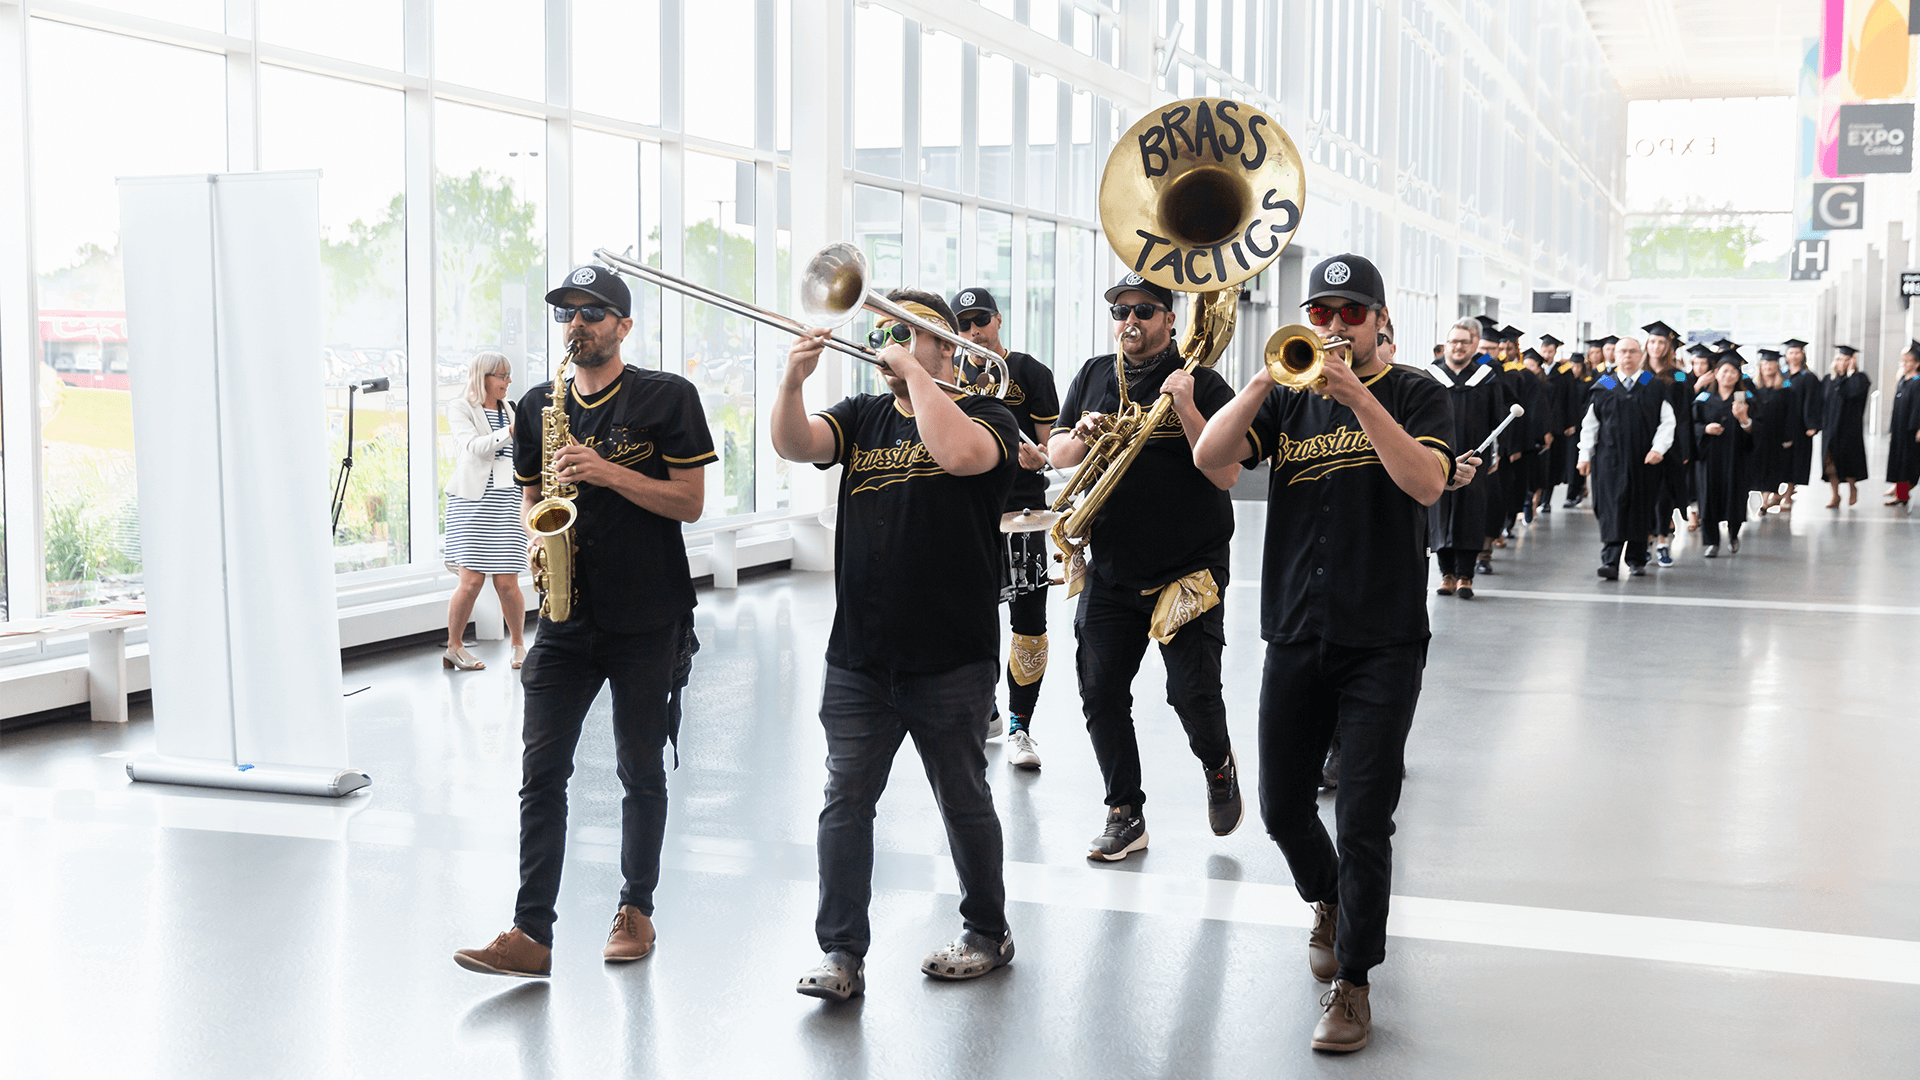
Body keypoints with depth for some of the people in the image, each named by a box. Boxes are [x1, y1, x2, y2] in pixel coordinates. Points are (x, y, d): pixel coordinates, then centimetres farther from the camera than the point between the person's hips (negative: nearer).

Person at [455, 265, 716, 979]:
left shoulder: (667, 398, -3)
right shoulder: (537, 406, 11)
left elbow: (690, 502, -7)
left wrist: (608, 472, -18)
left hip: (647, 623, -3)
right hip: (566, 618, 3)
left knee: (641, 772, 7)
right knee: (542, 771, -4)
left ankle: (637, 911, 23)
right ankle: (531, 935, -3)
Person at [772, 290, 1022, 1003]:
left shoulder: (985, 416, -2)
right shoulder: (862, 417, 12)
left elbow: (959, 453, -26)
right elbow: (794, 445, -6)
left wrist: (913, 369, -18)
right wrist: (792, 381, -23)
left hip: (952, 662, -4)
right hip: (858, 661, 4)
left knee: (964, 803, 10)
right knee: (844, 803, 0)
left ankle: (988, 932, 28)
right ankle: (842, 953, 7)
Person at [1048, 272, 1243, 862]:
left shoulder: (1203, 384, -4)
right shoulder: (1094, 377, 10)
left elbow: (1225, 474, -13)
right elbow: (1055, 455, 11)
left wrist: (1185, 407, -21)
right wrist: (1081, 435, -10)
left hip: (1188, 567, -4)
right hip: (1111, 570, 4)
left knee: (1192, 693, -8)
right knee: (1100, 692, 1)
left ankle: (1218, 765, 25)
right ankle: (1125, 815, 16)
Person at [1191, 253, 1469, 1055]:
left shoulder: (1414, 394, 2)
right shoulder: (1288, 399, 9)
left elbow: (1427, 482, -18)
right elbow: (1208, 457, -6)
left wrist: (1357, 396, -24)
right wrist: (1265, 380, -17)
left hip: (1384, 641, -3)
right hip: (1295, 635, 4)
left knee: (1363, 820, -5)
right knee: (1283, 808, 12)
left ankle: (1352, 984, 8)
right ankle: (1326, 900, 42)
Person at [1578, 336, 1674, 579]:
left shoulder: (1654, 387, 5)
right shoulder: (1603, 387, 6)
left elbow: (1667, 421, 2)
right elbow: (1589, 424, 8)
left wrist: (1659, 448, -12)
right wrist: (1585, 456, 4)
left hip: (1643, 459, 1)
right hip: (1610, 458, -1)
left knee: (1640, 509, 7)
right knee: (1612, 509, -9)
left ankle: (1637, 559, 20)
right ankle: (1610, 561, -14)